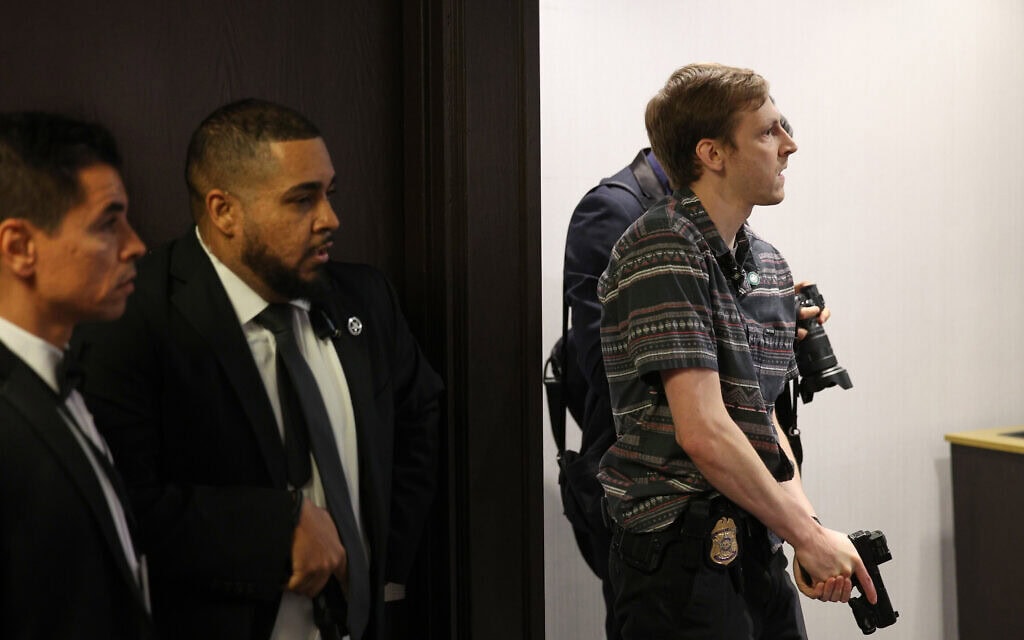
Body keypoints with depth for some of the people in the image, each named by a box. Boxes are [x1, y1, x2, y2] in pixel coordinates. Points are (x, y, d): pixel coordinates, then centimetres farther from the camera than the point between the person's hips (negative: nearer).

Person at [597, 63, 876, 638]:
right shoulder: (664, 252, -16)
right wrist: (809, 535, -13)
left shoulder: (770, 266, 12)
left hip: (757, 548, 8)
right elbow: (703, 432, -22)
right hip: (683, 555, -8)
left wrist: (808, 526, 1)